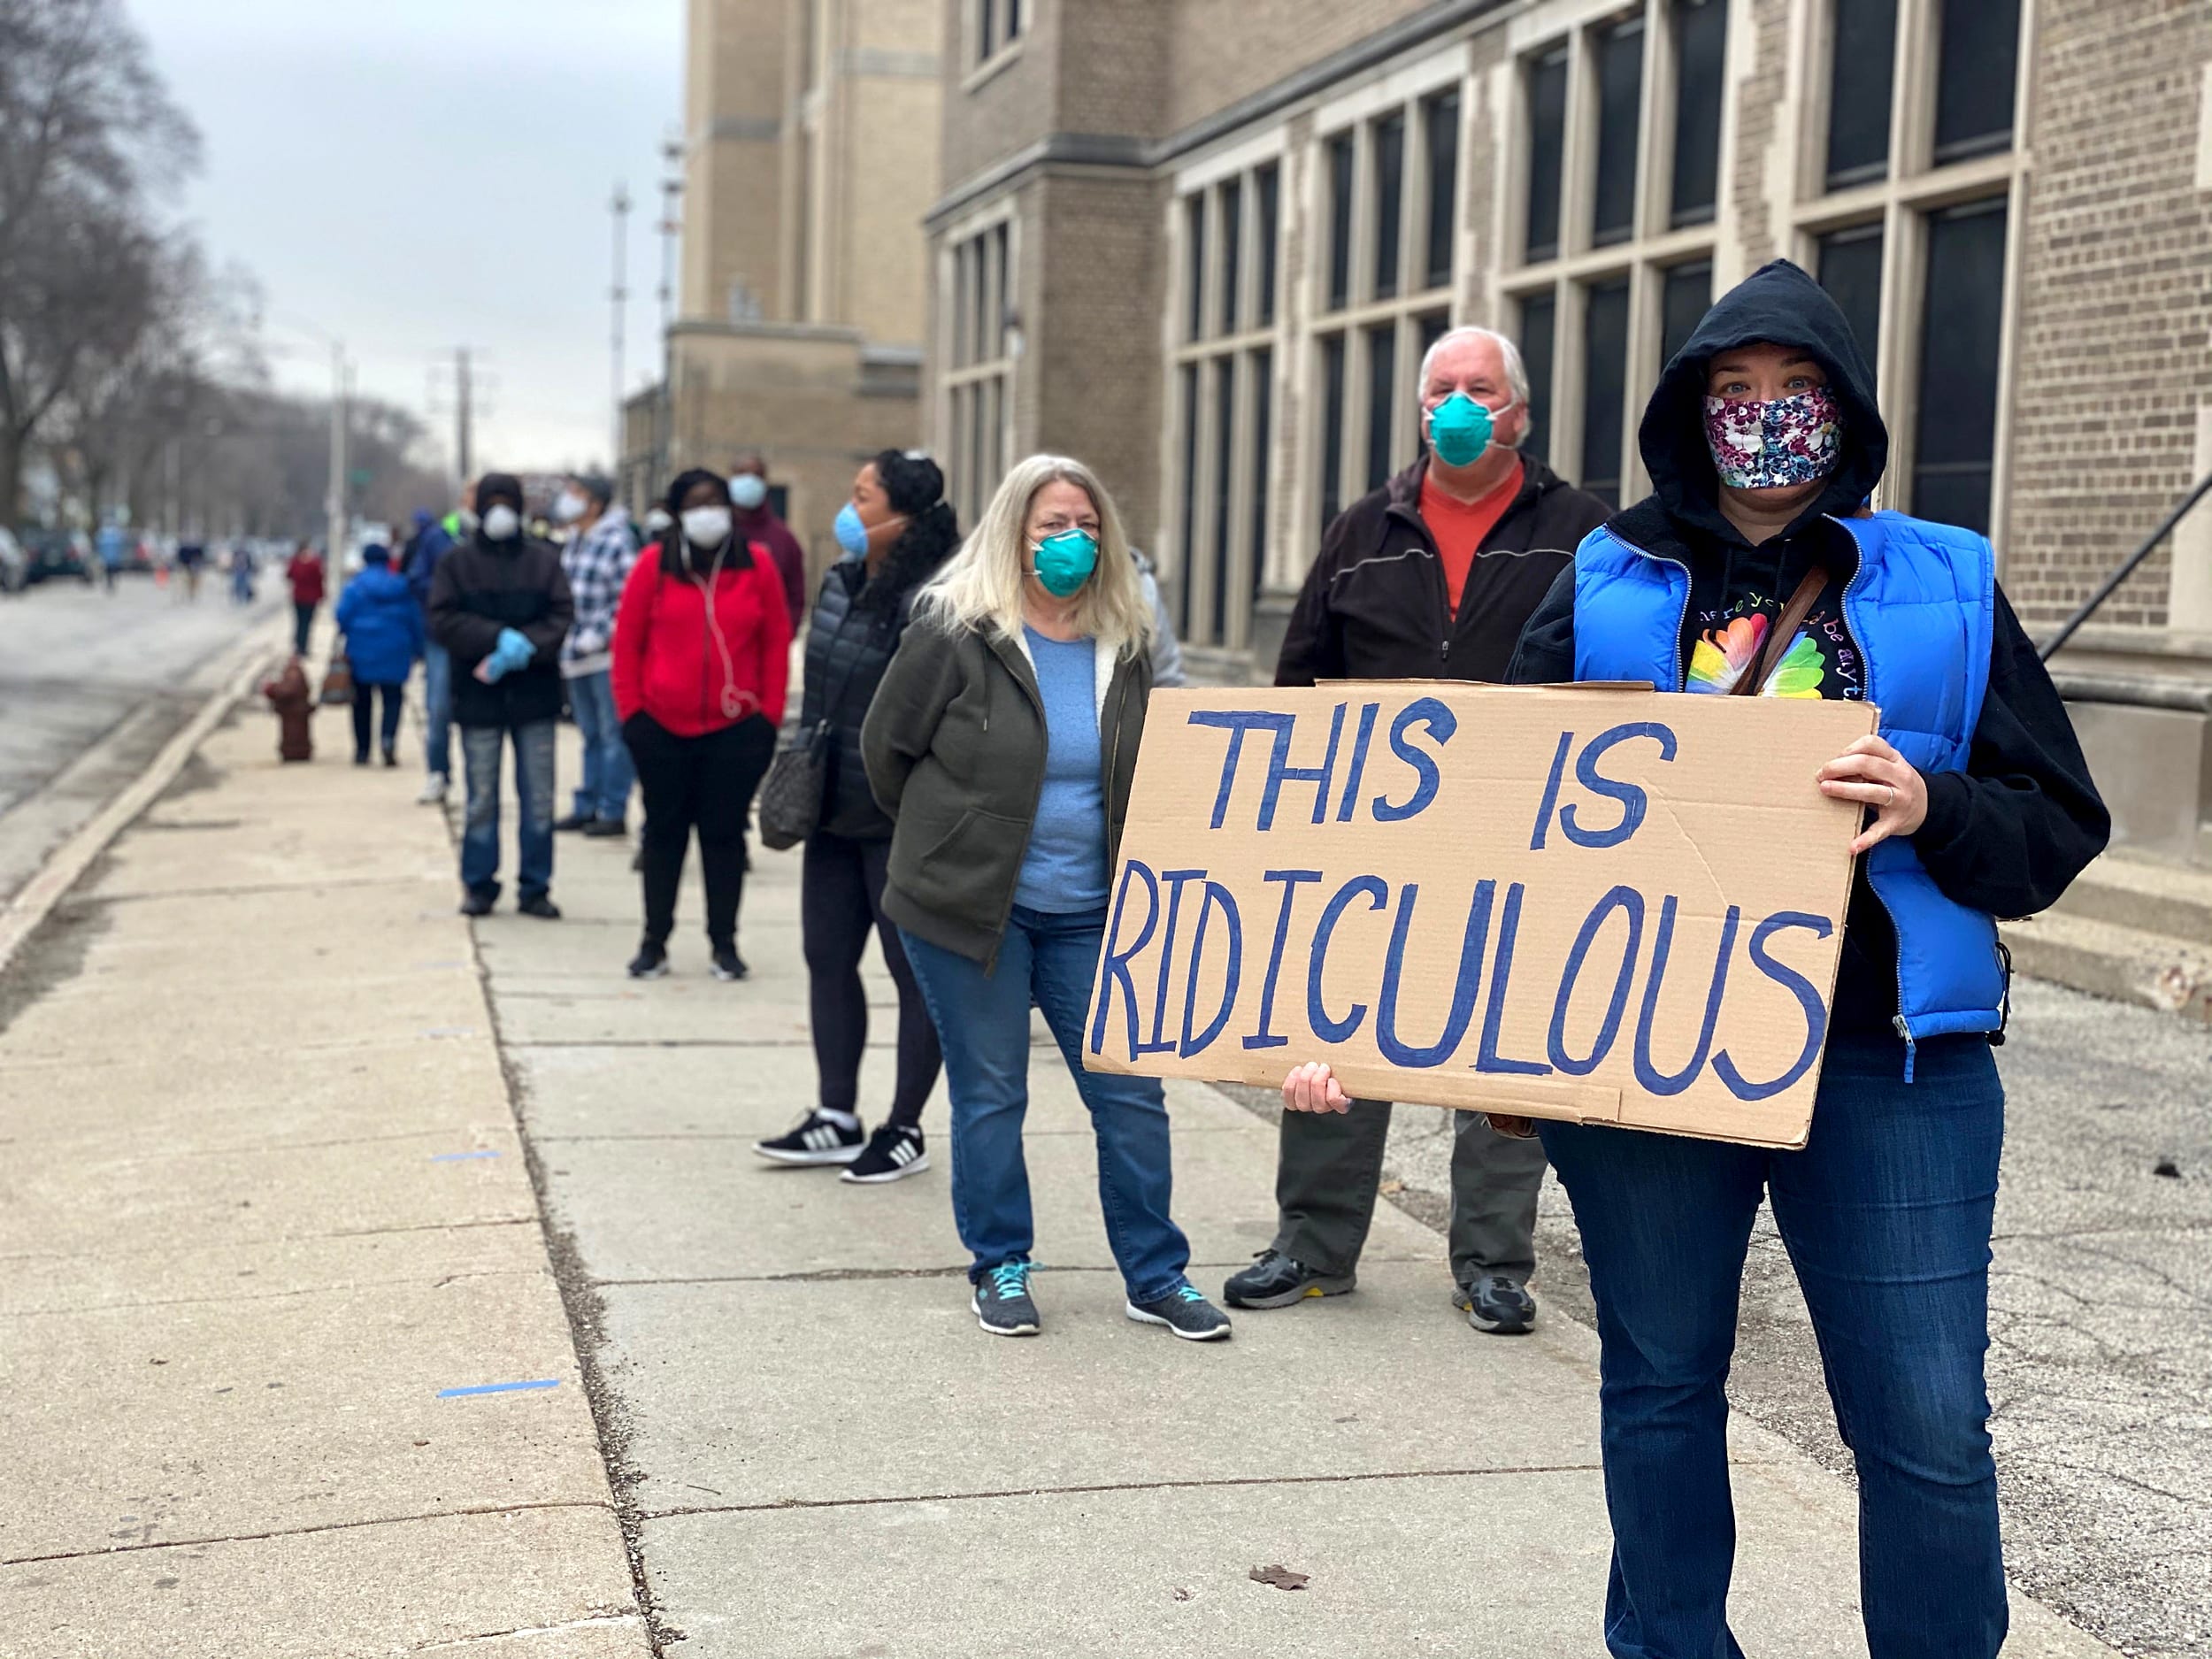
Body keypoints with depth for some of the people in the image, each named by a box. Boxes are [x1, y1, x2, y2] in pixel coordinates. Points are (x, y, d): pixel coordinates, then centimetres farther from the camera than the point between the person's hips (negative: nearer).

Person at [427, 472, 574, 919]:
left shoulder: (545, 559, 6)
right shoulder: (456, 561, 4)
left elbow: (562, 616, -1)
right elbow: (442, 621, -5)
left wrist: (524, 648, -17)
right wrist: (500, 639, -17)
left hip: (534, 694, 1)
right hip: (478, 696, -1)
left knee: (539, 798, 2)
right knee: (482, 798, 4)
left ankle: (535, 888, 10)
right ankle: (479, 886, 15)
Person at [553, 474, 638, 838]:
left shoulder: (617, 542, -13)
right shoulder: (573, 542, 11)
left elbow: (628, 599, -15)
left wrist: (597, 634, -16)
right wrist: (565, 637, 11)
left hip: (608, 657, -8)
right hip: (577, 656, 8)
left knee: (612, 735, -2)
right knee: (591, 735, 15)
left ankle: (614, 812, 3)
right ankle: (587, 807, 23)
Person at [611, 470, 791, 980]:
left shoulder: (757, 565, 0)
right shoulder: (654, 566, -2)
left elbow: (777, 643, 4)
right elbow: (627, 642, 2)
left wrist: (770, 713, 0)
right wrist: (631, 710, -1)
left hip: (737, 728, 0)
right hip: (661, 728, 0)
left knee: (725, 833, 5)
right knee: (664, 831, 9)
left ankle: (724, 943, 14)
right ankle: (654, 942, 17)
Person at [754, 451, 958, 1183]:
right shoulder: (839, 582, 7)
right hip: (835, 811, 9)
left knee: (915, 971, 4)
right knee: (827, 960, 14)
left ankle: (905, 1131, 15)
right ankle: (838, 1119, 26)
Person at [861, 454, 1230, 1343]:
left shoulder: (1124, 644, 5)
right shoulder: (956, 633, -9)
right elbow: (886, 747, 0)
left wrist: (1120, 875, 14)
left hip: (1088, 915, 4)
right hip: (968, 909, -3)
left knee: (1131, 1092, 3)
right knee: (989, 1094, 6)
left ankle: (1154, 1275, 15)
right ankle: (999, 1269, 21)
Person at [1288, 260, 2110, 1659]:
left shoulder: (1945, 591, 6)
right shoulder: (1607, 590, 7)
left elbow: (2060, 828, 6)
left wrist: (1931, 809, -15)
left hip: (1888, 1063, -1)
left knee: (1929, 1424, -2)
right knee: (1659, 1383, 13)